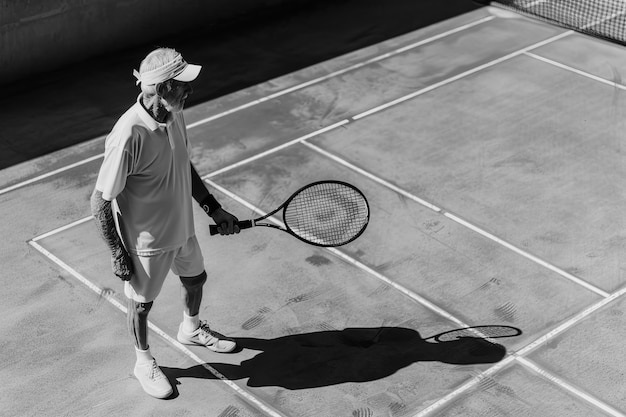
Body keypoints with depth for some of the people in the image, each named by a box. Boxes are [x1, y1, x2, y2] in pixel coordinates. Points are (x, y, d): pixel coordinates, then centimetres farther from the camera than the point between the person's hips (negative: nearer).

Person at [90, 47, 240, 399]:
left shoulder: (175, 115, -9)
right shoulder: (129, 135, -33)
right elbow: (101, 202, -25)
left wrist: (215, 210, 9)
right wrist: (118, 254, -19)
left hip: (182, 228, 8)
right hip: (146, 241, -7)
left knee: (196, 279, 28)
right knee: (142, 303, 16)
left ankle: (191, 329, 59)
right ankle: (145, 362, 43)